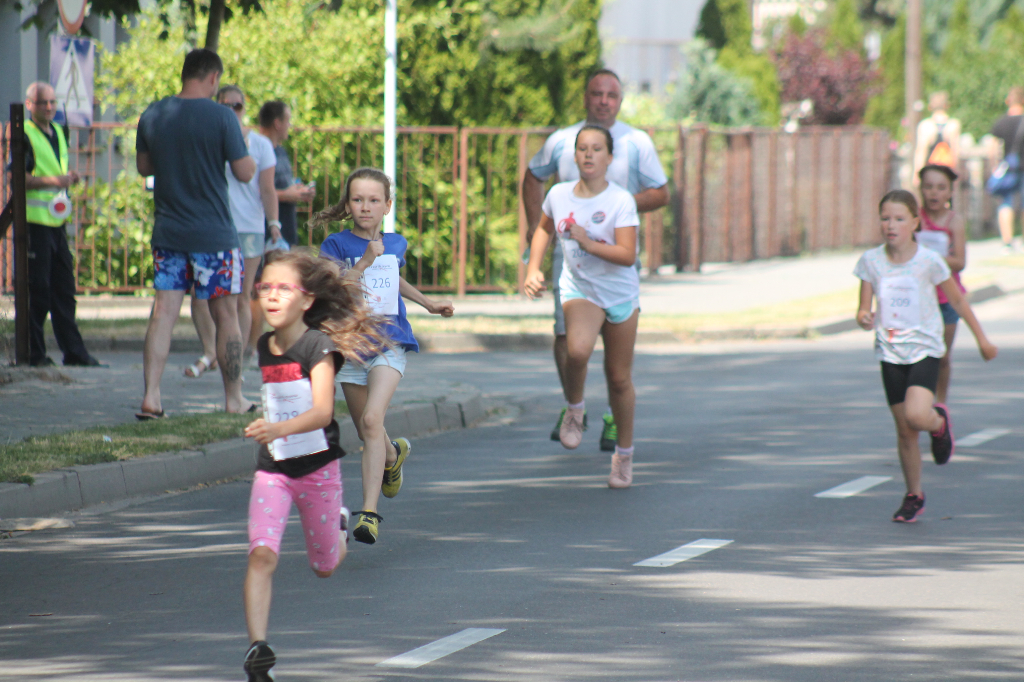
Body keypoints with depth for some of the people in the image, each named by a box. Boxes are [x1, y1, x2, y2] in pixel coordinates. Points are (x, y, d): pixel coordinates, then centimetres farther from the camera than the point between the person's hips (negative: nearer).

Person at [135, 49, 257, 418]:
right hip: (214, 235, -4)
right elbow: (245, 172, -9)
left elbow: (143, 166, 15)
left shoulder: (152, 115, 3)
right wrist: (242, 144, 9)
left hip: (167, 233, 4)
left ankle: (151, 398, -5)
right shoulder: (221, 117, -12)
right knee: (226, 314, 7)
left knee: (163, 312, 4)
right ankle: (234, 399, 15)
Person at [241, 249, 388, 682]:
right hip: (272, 468, 3)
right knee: (262, 554, -19)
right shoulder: (264, 348, 3)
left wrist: (279, 429, -46)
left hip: (317, 466, -3)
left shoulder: (318, 346, -16)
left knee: (324, 566, 14)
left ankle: (338, 524, 48)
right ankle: (258, 647, -24)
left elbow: (322, 411, -30)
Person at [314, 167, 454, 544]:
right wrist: (365, 262, -25)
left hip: (389, 343, -1)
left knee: (372, 419, -21)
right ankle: (394, 454, 52)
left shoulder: (396, 244, 8)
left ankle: (370, 511, -26)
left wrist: (428, 303, 31)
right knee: (366, 429, 14)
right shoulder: (337, 245, -3)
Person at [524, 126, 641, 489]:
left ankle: (624, 452, 28)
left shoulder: (621, 201, -14)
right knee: (577, 350, -32)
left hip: (621, 294, -1)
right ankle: (574, 408, -3)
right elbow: (544, 228, 18)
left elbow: (627, 255, -21)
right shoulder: (559, 195, -3)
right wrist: (533, 269, 8)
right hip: (579, 290, 1)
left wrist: (589, 243, -31)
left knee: (619, 379, 8)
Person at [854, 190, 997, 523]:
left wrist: (981, 338, 10)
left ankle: (939, 422, 12)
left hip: (924, 348, -3)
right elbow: (865, 308, 2)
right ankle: (914, 496, 23)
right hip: (891, 353, 3)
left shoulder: (929, 261, -9)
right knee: (904, 431, 6)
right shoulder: (871, 261, -2)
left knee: (916, 415, -25)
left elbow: (957, 299, 3)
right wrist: (864, 317, -23)